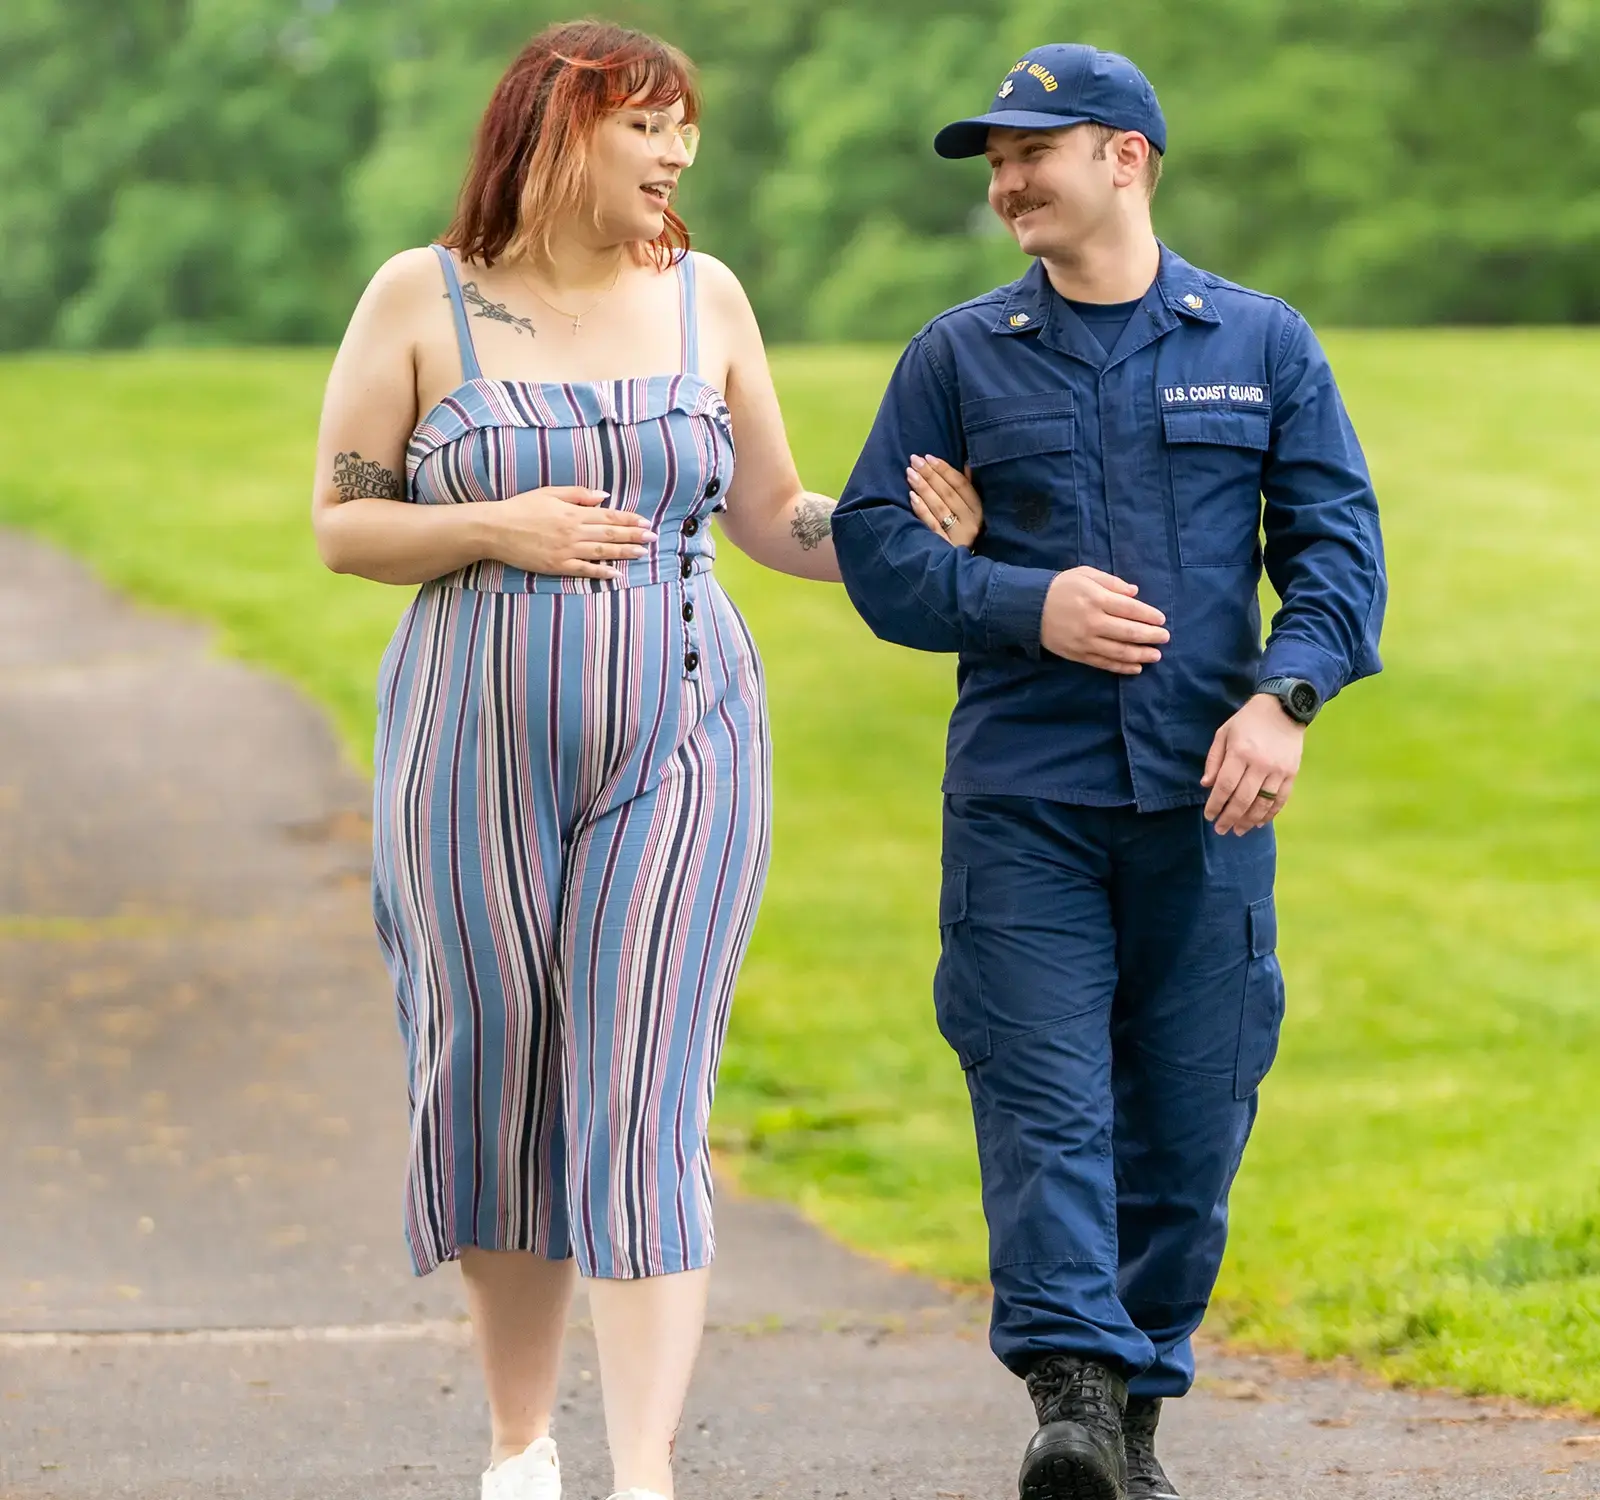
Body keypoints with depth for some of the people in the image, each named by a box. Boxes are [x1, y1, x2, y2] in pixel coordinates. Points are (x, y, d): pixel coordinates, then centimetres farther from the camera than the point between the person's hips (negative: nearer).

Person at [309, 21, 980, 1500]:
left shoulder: (702, 295, 7)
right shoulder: (420, 297, 0)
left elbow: (774, 514, 15)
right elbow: (342, 525, 1)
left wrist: (911, 535, -1)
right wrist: (497, 527, -14)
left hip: (677, 751, 0)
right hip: (476, 751, 0)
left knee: (642, 1103, -9)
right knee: (497, 1086, 8)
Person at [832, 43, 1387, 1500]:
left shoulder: (1262, 346, 8)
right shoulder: (960, 357, 9)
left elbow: (1338, 543, 5)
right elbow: (875, 548, 6)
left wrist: (1284, 694, -12)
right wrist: (1027, 606, -11)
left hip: (1202, 799, 1)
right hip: (1022, 802, -1)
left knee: (1188, 1119, 3)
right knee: (1045, 1105, -12)